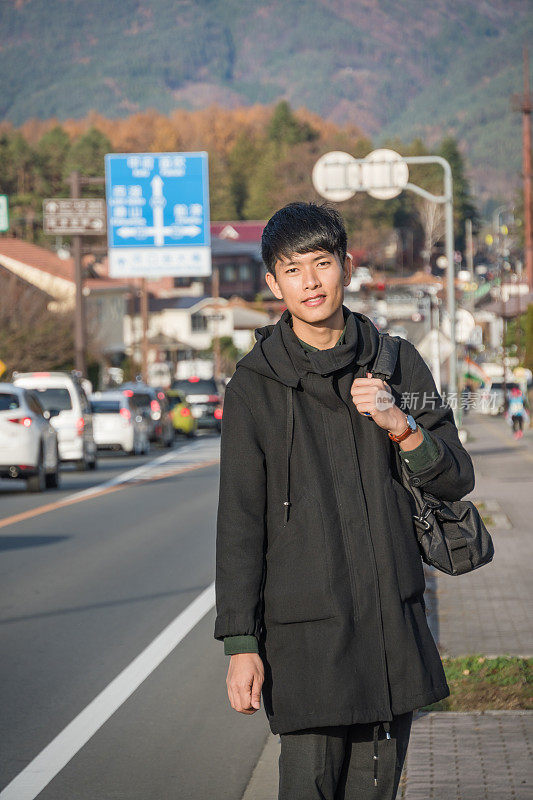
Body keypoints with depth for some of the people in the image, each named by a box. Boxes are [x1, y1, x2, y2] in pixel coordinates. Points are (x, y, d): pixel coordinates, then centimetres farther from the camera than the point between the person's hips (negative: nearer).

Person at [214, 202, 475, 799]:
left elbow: (456, 479, 7)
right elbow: (240, 522, -3)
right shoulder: (254, 385, -2)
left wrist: (402, 429, -13)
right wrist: (240, 643, -7)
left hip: (394, 625, 3)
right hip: (304, 631, -3)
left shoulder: (398, 364, 7)